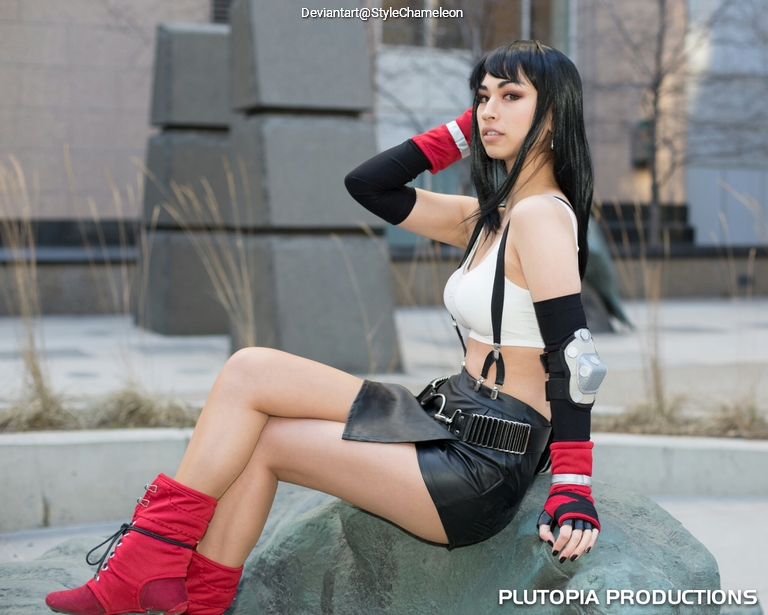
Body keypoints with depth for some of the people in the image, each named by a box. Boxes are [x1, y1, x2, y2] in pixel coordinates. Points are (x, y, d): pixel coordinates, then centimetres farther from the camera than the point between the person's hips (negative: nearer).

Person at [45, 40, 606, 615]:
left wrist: (573, 494, -24)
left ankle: (151, 555, 5)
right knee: (253, 435, 3)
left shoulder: (541, 214, -13)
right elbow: (366, 183, 16)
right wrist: (464, 130, 11)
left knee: (250, 373, -6)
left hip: (479, 469, -8)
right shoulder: (488, 218, 14)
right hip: (453, 425, 8)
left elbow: (574, 355, -20)